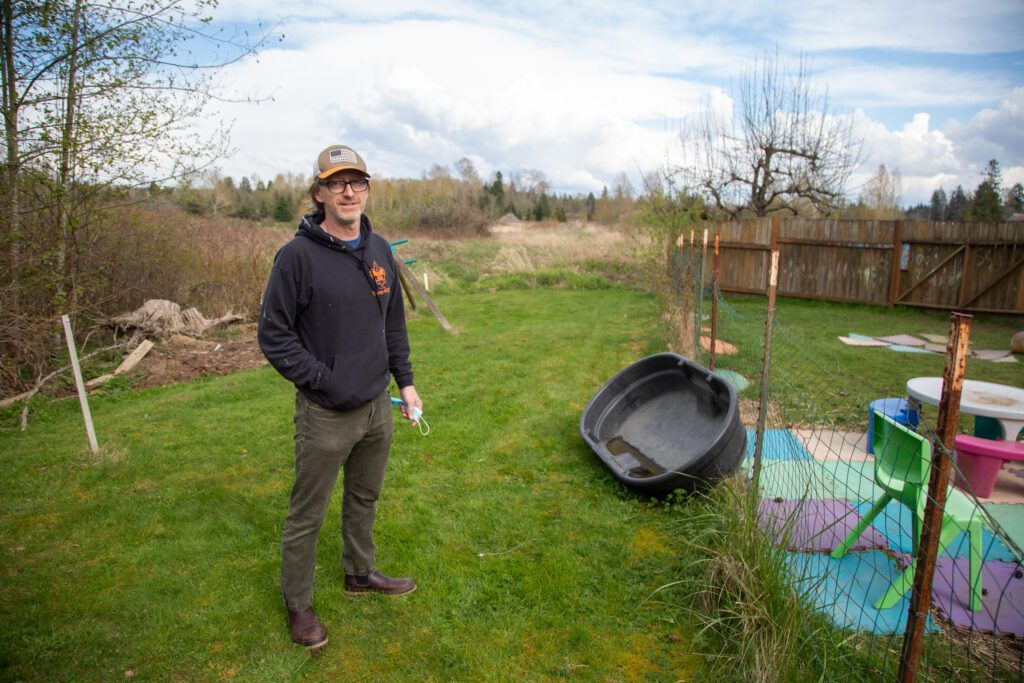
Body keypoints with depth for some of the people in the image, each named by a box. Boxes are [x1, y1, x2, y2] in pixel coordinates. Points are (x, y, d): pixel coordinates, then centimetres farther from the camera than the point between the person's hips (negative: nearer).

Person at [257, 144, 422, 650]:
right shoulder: (298, 255, -14)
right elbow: (274, 335, -11)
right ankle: (298, 603, 31)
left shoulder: (380, 250, 5)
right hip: (326, 416, -5)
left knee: (365, 499, 23)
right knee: (307, 515, 10)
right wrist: (325, 381, -16)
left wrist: (404, 381, 10)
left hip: (378, 408, 6)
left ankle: (360, 573, 45)